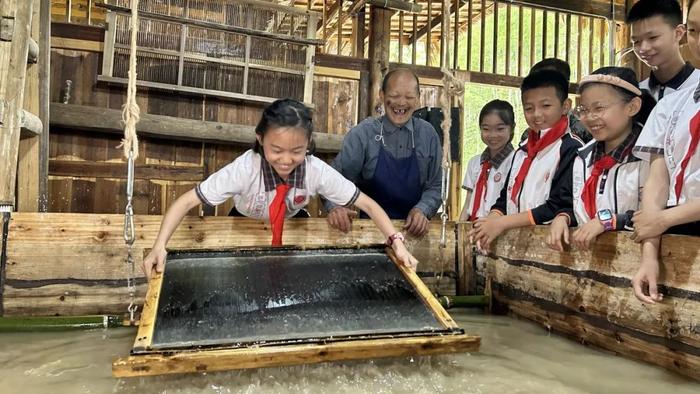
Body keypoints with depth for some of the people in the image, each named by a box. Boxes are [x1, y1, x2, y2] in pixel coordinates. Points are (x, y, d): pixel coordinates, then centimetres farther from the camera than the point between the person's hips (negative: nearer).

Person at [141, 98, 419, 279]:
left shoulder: (317, 171, -30)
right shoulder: (244, 169, -35)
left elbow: (367, 204, -25)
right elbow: (186, 201, -33)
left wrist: (396, 242, -38)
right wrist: (159, 246, -46)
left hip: (291, 229, 2)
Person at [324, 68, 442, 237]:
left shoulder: (428, 134, 3)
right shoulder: (362, 134, -3)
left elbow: (435, 186, 8)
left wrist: (422, 210, -11)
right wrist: (335, 207, -24)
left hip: (414, 230, 2)